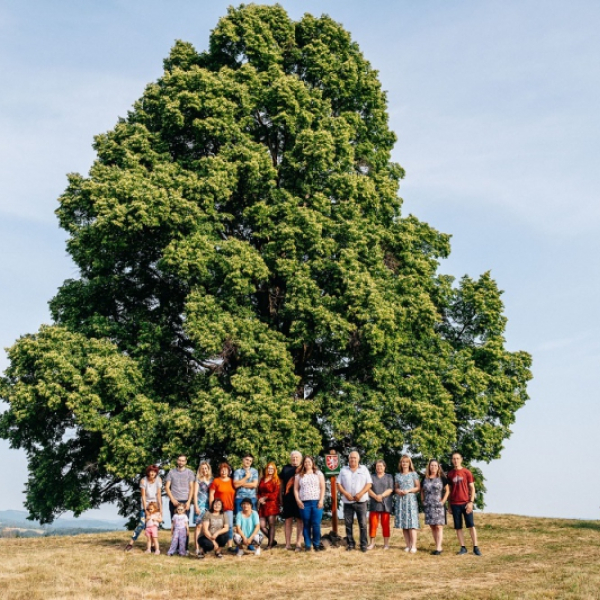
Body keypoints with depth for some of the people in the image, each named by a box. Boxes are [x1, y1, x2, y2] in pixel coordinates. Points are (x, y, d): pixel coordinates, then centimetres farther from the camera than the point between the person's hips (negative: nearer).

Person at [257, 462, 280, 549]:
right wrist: (260, 499, -2)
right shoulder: (262, 479, 17)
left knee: (271, 525, -6)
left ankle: (270, 544, 2)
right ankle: (273, 541, 17)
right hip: (262, 505, 5)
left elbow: (275, 494, -6)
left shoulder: (276, 480, 1)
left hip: (272, 504, -5)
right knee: (262, 525, -1)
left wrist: (264, 498, -6)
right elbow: (258, 492, 17)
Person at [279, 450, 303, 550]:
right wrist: (280, 497, 10)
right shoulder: (285, 468, 12)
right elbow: (281, 484, 16)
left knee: (299, 520, 1)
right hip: (288, 498, 2)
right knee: (288, 520, 5)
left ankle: (298, 543, 5)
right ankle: (288, 543, 10)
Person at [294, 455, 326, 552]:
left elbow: (322, 488, 5)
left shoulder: (318, 473, 10)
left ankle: (316, 544, 5)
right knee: (306, 524, 2)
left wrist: (321, 501, -5)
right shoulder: (299, 475, 14)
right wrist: (298, 500, -3)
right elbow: (296, 489, 11)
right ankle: (307, 545, 8)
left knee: (316, 524, -6)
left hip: (316, 502, -1)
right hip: (304, 503, 1)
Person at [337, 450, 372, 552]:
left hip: (361, 501, -2)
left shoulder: (364, 469, 7)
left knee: (363, 523, -3)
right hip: (347, 501, 2)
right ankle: (350, 544, 13)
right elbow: (339, 484, 5)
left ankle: (364, 545, 3)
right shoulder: (343, 470, 9)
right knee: (348, 523, 4)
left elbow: (369, 484, 1)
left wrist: (360, 494, -13)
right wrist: (346, 494, -10)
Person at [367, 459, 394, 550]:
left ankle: (386, 543, 5)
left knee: (385, 524, 0)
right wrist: (375, 496, -16)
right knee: (373, 523, -1)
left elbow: (390, 489, -3)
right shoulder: (371, 477, 13)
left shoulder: (389, 477, 8)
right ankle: (372, 543, 7)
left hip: (385, 504, -2)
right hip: (374, 504, 2)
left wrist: (381, 496, -17)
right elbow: (368, 489, 1)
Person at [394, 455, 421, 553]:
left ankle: (413, 546, -11)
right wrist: (398, 491, -4)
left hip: (411, 500, -3)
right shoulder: (398, 475, 14)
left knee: (412, 523, -10)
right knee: (403, 524, 1)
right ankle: (408, 545, 6)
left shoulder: (413, 474, 5)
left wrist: (408, 490, -11)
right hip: (400, 500, 3)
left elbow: (418, 487, 2)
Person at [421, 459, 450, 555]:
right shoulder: (425, 478, 11)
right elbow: (422, 491, 19)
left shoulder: (442, 478, 1)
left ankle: (438, 548, -7)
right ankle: (438, 546, 13)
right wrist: (423, 500, 7)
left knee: (438, 526, -7)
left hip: (438, 505, -4)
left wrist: (443, 501, -8)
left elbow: (447, 490, 1)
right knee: (432, 526, 5)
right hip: (428, 506, 4)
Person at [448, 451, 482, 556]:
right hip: (455, 504, 2)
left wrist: (471, 502, -9)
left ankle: (475, 547, 6)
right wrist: (449, 505, 9)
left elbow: (472, 488, 1)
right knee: (458, 527, 4)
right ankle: (463, 547, 12)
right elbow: (449, 490, 12)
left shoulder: (467, 472, 0)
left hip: (466, 503, -2)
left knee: (471, 525, -1)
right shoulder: (450, 474, 6)